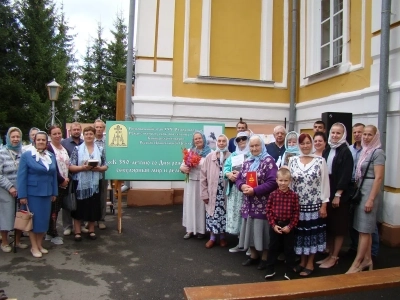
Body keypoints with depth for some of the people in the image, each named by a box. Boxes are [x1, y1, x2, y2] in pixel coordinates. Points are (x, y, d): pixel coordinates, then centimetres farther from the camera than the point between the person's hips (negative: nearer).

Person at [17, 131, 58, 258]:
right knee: (34, 219, 4)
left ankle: (39, 244, 25)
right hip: (32, 193, -5)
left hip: (47, 193, 5)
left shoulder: (51, 156, 8)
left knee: (44, 219, 10)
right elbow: (22, 176, -9)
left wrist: (54, 193, 9)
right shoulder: (26, 155, -6)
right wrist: (22, 195, -13)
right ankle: (34, 247, 16)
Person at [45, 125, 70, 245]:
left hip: (64, 184, 7)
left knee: (57, 208, 12)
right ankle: (53, 235, 10)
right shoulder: (48, 148, -10)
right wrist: (61, 180, -12)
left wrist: (67, 178, 3)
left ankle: (50, 233, 23)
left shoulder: (64, 148, 14)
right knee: (53, 209, -1)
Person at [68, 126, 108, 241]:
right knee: (79, 207, 3)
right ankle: (78, 232, 15)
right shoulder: (77, 149, 0)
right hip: (80, 183, -2)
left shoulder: (100, 150, 6)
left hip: (95, 183, 2)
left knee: (93, 207, 8)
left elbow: (105, 166, 7)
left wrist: (98, 168, -13)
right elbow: (71, 167, -4)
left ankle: (91, 230, 23)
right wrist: (82, 167, -20)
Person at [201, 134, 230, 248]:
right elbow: (203, 176, -1)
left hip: (225, 192, 0)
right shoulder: (209, 157, -2)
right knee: (212, 214, 7)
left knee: (224, 214, 10)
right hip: (212, 192, 0)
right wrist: (204, 193, -2)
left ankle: (222, 237, 27)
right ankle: (212, 237, 23)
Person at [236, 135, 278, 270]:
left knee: (262, 229, 3)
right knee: (250, 229, 14)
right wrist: (242, 186, -11)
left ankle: (264, 258, 19)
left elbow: (272, 182, -19)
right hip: (249, 204, 6)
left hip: (263, 204, -6)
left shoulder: (268, 161, -10)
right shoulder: (247, 162, 11)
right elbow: (239, 178, 12)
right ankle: (253, 255, 30)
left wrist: (255, 190, -21)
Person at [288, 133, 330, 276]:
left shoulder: (320, 161, -4)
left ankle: (310, 263, 23)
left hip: (315, 204, -2)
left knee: (313, 232, 7)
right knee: (300, 232, 10)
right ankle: (302, 261, 27)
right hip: (297, 205, 2)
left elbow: (325, 184, -3)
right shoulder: (292, 160, 2)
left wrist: (324, 204, -6)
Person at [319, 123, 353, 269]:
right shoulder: (327, 150, 10)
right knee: (328, 225, 11)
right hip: (326, 193, 6)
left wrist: (338, 195, -16)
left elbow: (346, 175, -13)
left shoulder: (345, 152, -8)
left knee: (338, 226, 4)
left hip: (339, 195, -6)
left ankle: (334, 257, 14)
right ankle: (330, 254, 23)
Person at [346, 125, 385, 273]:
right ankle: (367, 259, 22)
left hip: (371, 191, -8)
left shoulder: (378, 152, -11)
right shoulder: (365, 151, 12)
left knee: (364, 229, -3)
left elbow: (378, 177, -16)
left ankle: (357, 263, 2)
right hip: (361, 190, 8)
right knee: (366, 229, 13)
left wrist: (371, 199, -19)